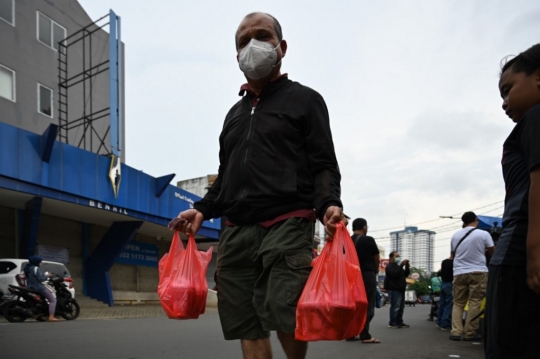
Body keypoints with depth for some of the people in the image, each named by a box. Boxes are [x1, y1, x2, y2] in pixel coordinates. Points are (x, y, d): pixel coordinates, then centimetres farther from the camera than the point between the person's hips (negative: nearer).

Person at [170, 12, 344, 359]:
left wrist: (328, 204, -20)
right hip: (235, 231, 6)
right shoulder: (235, 113, 25)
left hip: (286, 225, -6)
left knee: (285, 317, -17)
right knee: (248, 326, 3)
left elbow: (323, 165, -1)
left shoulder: (304, 99, 8)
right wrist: (202, 210, 11)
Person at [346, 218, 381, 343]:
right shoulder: (368, 240, -8)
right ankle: (365, 335, -9)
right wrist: (375, 270, 18)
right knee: (367, 305, -4)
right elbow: (377, 259, 0)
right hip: (367, 274, -6)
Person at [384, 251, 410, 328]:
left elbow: (405, 275, 21)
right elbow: (395, 274, -23)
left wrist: (407, 267, 5)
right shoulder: (390, 266, -6)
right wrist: (401, 265, -22)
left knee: (401, 307, 10)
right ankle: (392, 323, -10)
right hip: (394, 289, -10)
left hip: (400, 289, 10)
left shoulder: (398, 265, 25)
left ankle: (399, 322, 14)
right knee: (395, 307, -12)